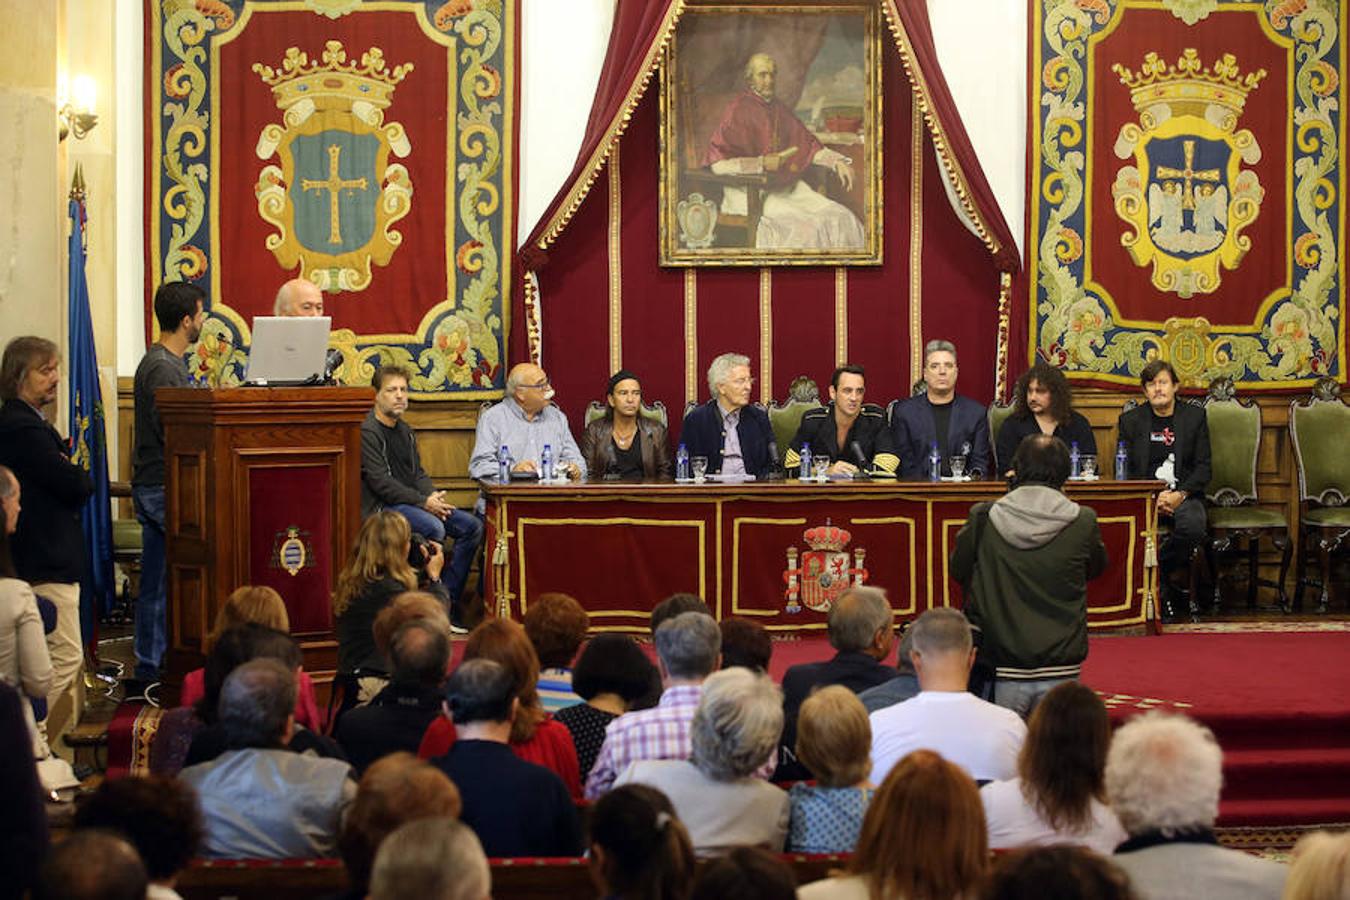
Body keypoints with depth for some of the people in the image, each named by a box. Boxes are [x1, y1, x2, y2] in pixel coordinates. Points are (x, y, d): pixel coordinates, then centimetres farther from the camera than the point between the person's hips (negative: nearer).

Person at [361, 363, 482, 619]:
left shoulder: (404, 430, 19)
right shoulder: (367, 432, -10)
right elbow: (380, 483, -17)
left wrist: (434, 496, -3)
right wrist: (424, 502, -18)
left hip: (412, 505, 9)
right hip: (382, 507, -9)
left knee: (472, 526, -5)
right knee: (434, 527, -33)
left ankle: (447, 601, -5)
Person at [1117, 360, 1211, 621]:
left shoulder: (1194, 416, 9)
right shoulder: (1130, 421, 10)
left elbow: (1203, 467, 5)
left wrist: (1180, 495, -12)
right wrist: (1152, 498, -12)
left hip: (1184, 495, 0)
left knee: (1193, 526, -36)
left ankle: (1158, 570, -9)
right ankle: (1162, 590, -16)